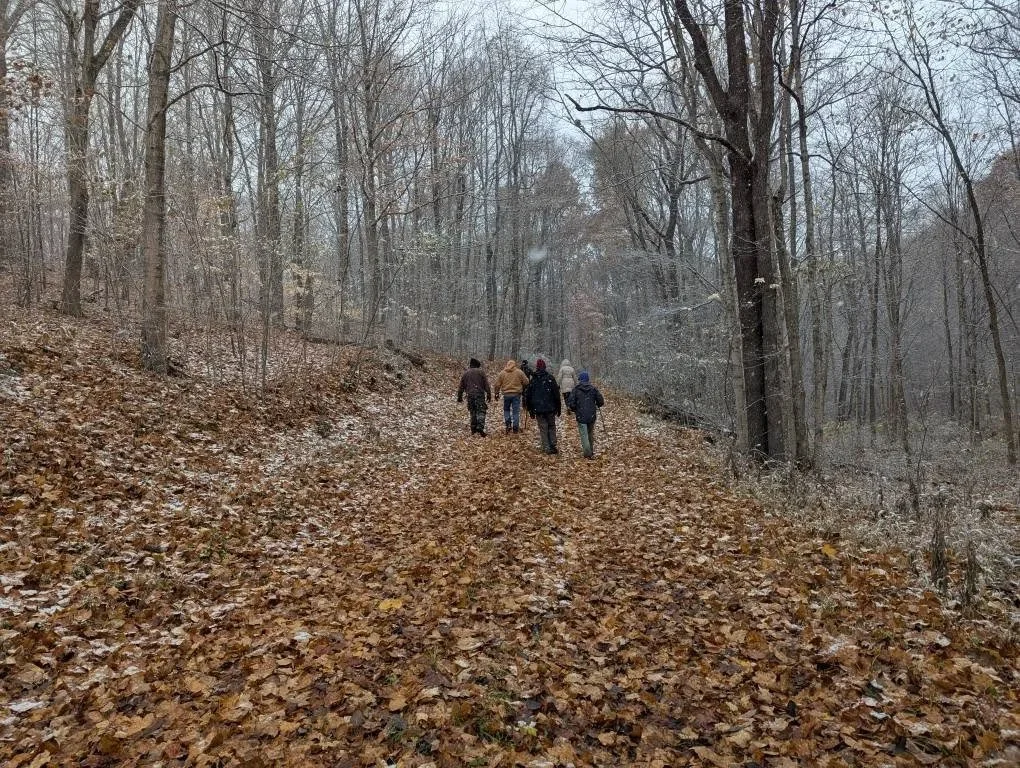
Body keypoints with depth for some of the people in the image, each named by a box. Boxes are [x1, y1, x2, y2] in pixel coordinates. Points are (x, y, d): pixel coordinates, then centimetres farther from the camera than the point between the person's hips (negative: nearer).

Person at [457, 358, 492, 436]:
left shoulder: (465, 373, 13)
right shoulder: (481, 372, 4)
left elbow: (461, 386, 15)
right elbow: (486, 385, 0)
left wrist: (459, 397, 22)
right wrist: (489, 395, 2)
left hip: (470, 395, 3)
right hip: (480, 394, -3)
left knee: (473, 412, 12)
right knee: (481, 412, -4)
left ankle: (473, 429, 13)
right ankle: (480, 427, -20)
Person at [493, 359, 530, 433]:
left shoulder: (502, 373, 2)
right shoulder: (519, 372, -1)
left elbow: (497, 384, 4)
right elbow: (526, 382, 1)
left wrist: (497, 393, 15)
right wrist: (522, 388, 19)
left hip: (506, 394, 1)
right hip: (516, 394, -1)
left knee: (506, 409, 20)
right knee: (516, 411, 5)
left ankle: (508, 424, 4)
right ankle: (515, 428, 6)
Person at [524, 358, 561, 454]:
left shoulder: (533, 379, 4)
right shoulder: (550, 378, -3)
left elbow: (528, 396, 9)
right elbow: (556, 394, -3)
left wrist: (530, 410, 17)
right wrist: (558, 408, 4)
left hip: (538, 409, 1)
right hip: (550, 408, -1)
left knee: (543, 428, 6)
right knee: (551, 427, 12)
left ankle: (546, 448, 3)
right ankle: (553, 446, 4)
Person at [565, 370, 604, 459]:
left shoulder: (575, 389, -7)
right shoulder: (594, 388, 0)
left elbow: (570, 403, -11)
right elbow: (601, 402, -1)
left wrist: (575, 410, 8)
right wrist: (596, 406, 19)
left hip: (581, 416, -3)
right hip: (592, 416, 3)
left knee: (584, 435, 3)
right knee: (591, 433, 19)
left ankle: (588, 453, -2)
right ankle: (591, 452, 28)